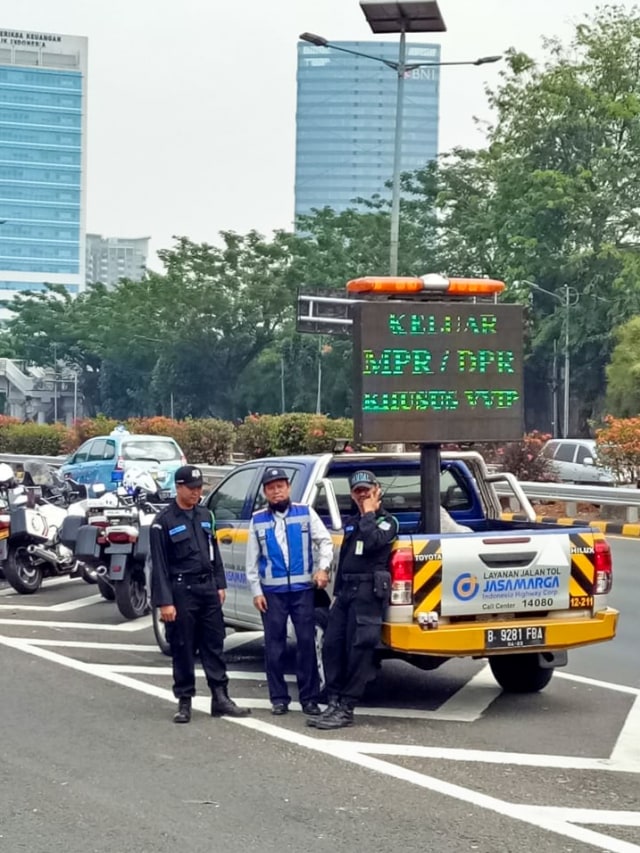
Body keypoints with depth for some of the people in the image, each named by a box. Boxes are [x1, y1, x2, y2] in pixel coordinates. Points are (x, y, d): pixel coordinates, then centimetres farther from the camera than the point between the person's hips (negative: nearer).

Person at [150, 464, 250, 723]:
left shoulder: (205, 515, 12)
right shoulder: (164, 521, -6)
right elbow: (159, 564, -8)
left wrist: (220, 585, 13)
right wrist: (164, 601, -13)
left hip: (208, 588, 5)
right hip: (181, 591, -5)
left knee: (214, 646, 6)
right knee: (183, 649, 1)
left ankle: (220, 698, 10)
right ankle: (184, 702, 9)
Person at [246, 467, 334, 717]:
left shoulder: (306, 513, 4)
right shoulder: (258, 520, 8)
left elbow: (325, 541, 3)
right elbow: (252, 559, 8)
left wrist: (323, 568, -13)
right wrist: (256, 591, 2)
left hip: (302, 589, -1)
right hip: (272, 591, 1)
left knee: (306, 642, 0)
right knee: (274, 645, 3)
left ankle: (309, 698, 6)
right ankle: (279, 698, 11)